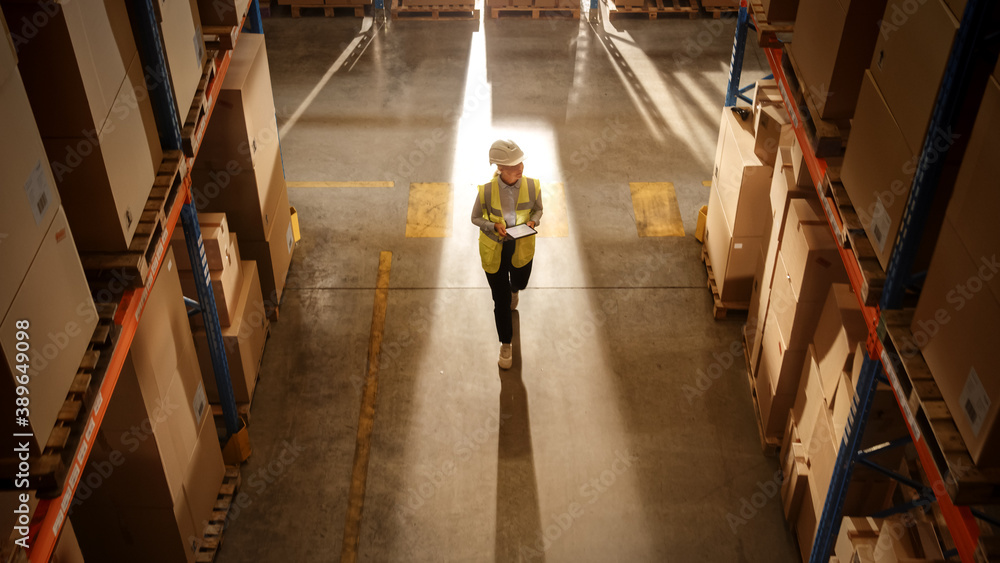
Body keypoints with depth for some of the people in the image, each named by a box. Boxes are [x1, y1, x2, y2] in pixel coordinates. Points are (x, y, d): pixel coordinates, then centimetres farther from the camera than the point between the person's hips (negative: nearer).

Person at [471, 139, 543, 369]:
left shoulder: (532, 186, -19)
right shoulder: (487, 190, -25)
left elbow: (538, 210, 1)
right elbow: (476, 217, -8)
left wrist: (533, 222, -21)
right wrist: (494, 226, -27)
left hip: (522, 247, 2)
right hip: (494, 249, -2)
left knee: (520, 283, 29)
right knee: (500, 300, 9)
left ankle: (512, 289, 71)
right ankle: (506, 344, 32)